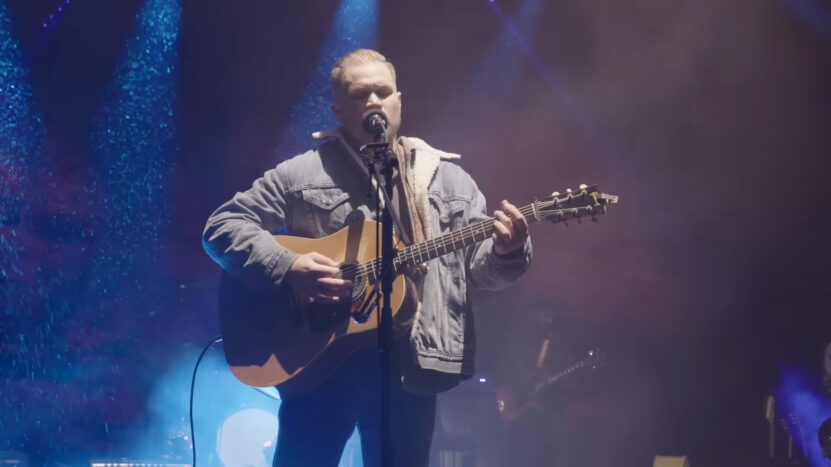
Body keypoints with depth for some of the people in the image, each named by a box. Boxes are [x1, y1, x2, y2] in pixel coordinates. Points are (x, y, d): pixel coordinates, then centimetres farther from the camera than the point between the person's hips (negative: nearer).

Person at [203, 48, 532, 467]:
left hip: (409, 363, 2)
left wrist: (505, 249, -15)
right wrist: (287, 268, -15)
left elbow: (480, 267, 8)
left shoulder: (446, 177, 11)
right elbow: (222, 226, 0)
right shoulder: (302, 173, 3)